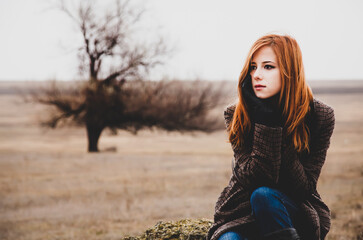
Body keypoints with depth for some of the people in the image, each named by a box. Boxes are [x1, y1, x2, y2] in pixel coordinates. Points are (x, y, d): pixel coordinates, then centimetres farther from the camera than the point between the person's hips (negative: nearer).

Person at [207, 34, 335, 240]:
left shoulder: (321, 116, -8)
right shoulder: (236, 115, -7)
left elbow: (305, 186, -12)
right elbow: (254, 179, -18)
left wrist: (281, 128, -21)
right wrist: (267, 122, -24)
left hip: (297, 214, 0)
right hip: (241, 214, 0)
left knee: (263, 195, -32)